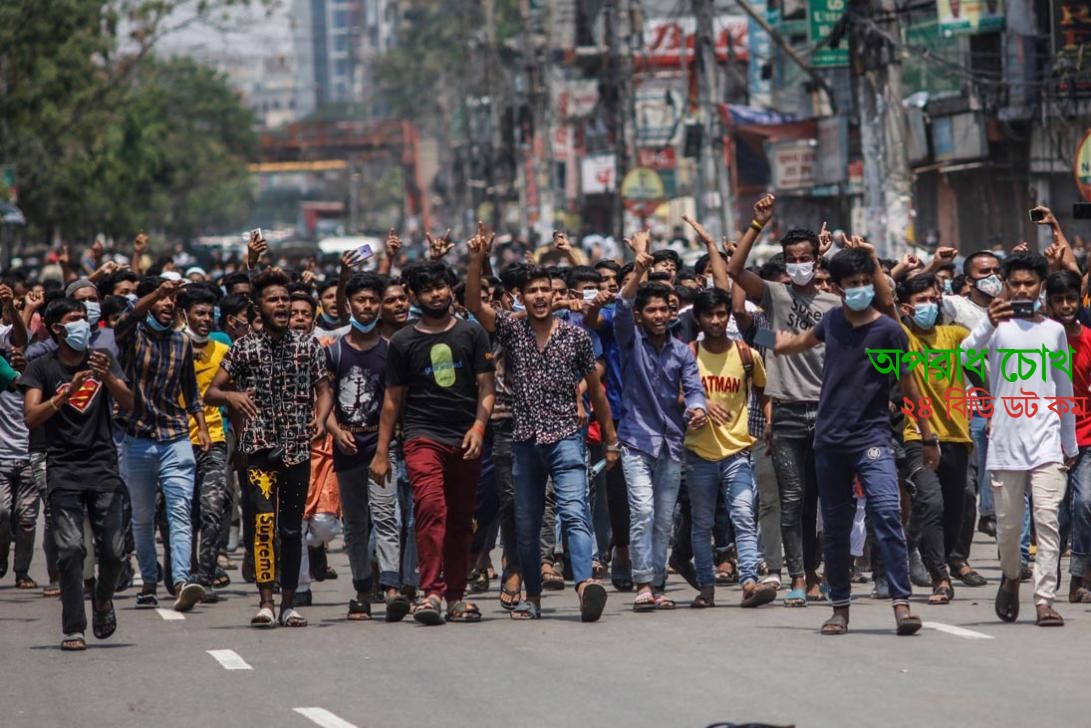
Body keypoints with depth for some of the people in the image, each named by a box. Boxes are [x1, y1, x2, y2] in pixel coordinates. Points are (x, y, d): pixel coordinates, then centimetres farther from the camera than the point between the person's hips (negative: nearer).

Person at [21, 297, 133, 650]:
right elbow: (31, 418, -7)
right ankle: (73, 629, -6)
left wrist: (107, 377, -18)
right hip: (64, 472, -2)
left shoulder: (102, 359, 11)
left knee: (114, 550, -4)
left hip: (104, 469, 2)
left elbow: (128, 405, 1)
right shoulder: (42, 368, 3)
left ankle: (103, 598, 26)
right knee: (71, 549, -13)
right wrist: (67, 392, -20)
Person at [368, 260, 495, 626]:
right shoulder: (403, 342, 8)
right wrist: (381, 452, 8)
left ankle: (456, 596, 14)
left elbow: (486, 386, 7)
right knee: (430, 507, -21)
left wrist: (478, 426, -9)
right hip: (423, 436, -2)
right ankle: (431, 592, -23)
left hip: (465, 440, 2)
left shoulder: (472, 334, 9)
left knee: (461, 519, 6)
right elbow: (393, 398, 11)